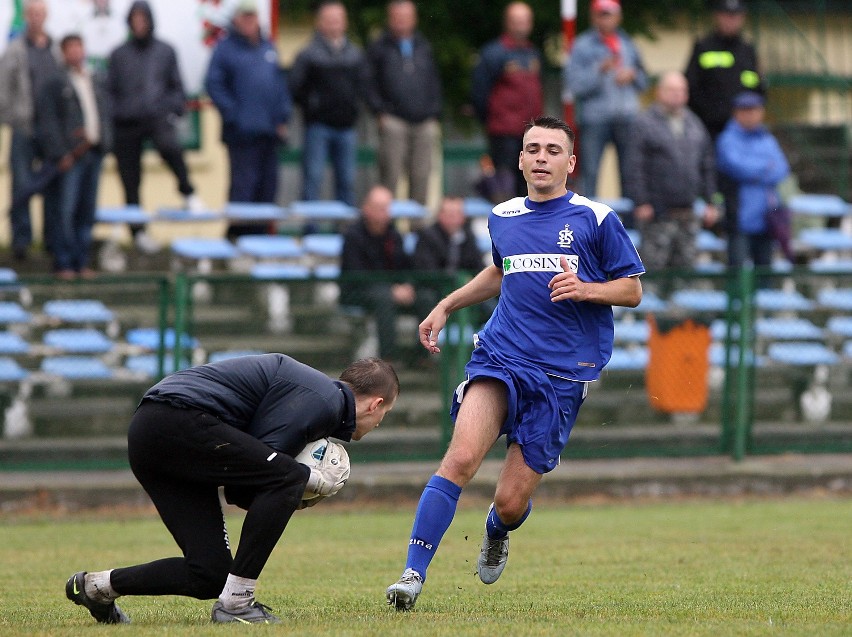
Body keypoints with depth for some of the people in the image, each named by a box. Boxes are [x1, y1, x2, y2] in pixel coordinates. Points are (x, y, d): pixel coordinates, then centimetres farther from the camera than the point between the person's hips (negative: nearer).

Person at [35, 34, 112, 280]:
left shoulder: (99, 82, 15)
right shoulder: (55, 84, -2)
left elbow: (106, 113, 20)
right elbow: (47, 122, -6)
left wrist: (102, 141, 3)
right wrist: (60, 154, -13)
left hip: (94, 152, 5)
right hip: (70, 157, -5)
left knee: (87, 211, 7)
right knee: (64, 211, -7)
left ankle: (82, 262, 14)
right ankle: (63, 263, -2)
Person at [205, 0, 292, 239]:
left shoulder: (268, 47, 16)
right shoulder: (226, 49, -3)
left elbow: (280, 84, 19)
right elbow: (213, 84, -8)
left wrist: (282, 117, 10)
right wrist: (233, 114, -14)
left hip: (269, 130, 6)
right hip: (243, 130, -6)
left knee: (267, 185, 7)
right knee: (243, 183, -9)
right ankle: (237, 231, -6)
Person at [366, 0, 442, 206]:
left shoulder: (424, 48, 19)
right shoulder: (379, 48, 8)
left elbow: (434, 83, 21)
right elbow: (370, 85, 5)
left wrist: (434, 115, 10)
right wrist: (380, 111, -7)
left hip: (424, 122, 3)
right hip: (393, 120, -3)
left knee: (421, 176, 1)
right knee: (390, 174, -10)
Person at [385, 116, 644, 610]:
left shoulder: (596, 219, 0)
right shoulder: (502, 218, 13)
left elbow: (632, 291, 3)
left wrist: (585, 289, -15)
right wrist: (447, 307, 30)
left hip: (563, 375, -3)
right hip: (499, 356, 3)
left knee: (511, 501, -2)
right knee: (462, 458, -23)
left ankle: (497, 531, 38)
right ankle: (413, 574, -22)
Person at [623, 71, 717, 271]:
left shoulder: (694, 124, 15)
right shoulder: (645, 124, -3)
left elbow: (708, 165, 20)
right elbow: (634, 166, -8)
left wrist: (709, 202, 14)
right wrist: (641, 202, -15)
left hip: (688, 215, 6)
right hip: (658, 215, -6)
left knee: (686, 265, 7)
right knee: (653, 263, -7)